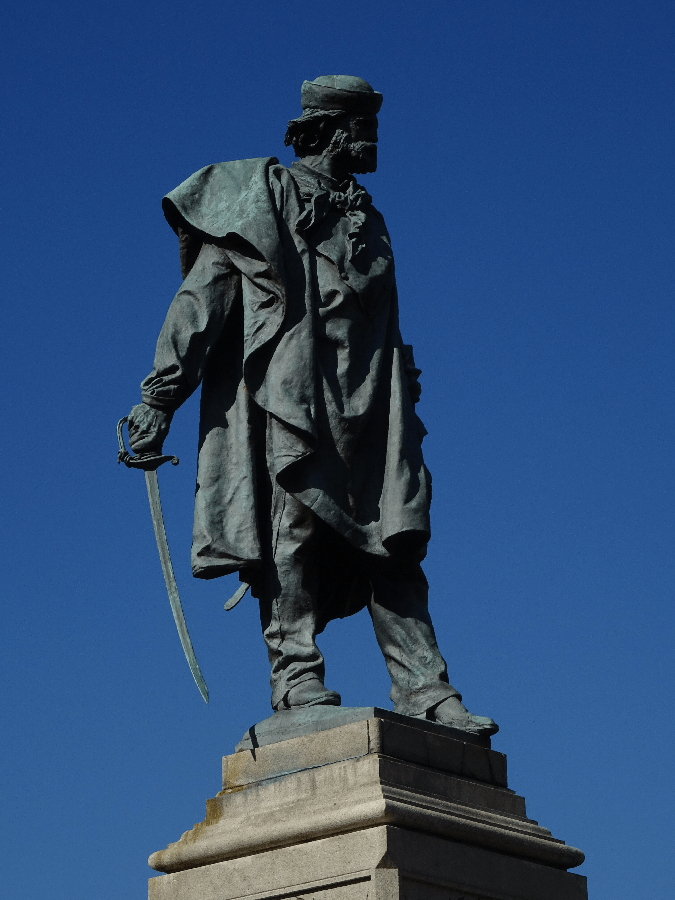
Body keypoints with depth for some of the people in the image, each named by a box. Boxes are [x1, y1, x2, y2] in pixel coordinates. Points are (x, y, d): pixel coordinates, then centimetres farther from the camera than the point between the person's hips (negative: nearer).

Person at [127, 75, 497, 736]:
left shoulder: (366, 222, 27)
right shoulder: (259, 200, 8)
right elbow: (199, 303, 1)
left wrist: (403, 407, 23)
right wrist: (160, 397, -8)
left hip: (364, 409, 5)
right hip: (284, 398, -5)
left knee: (395, 540, -5)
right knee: (294, 520, -16)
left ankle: (424, 690, -11)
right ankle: (296, 673, -15)